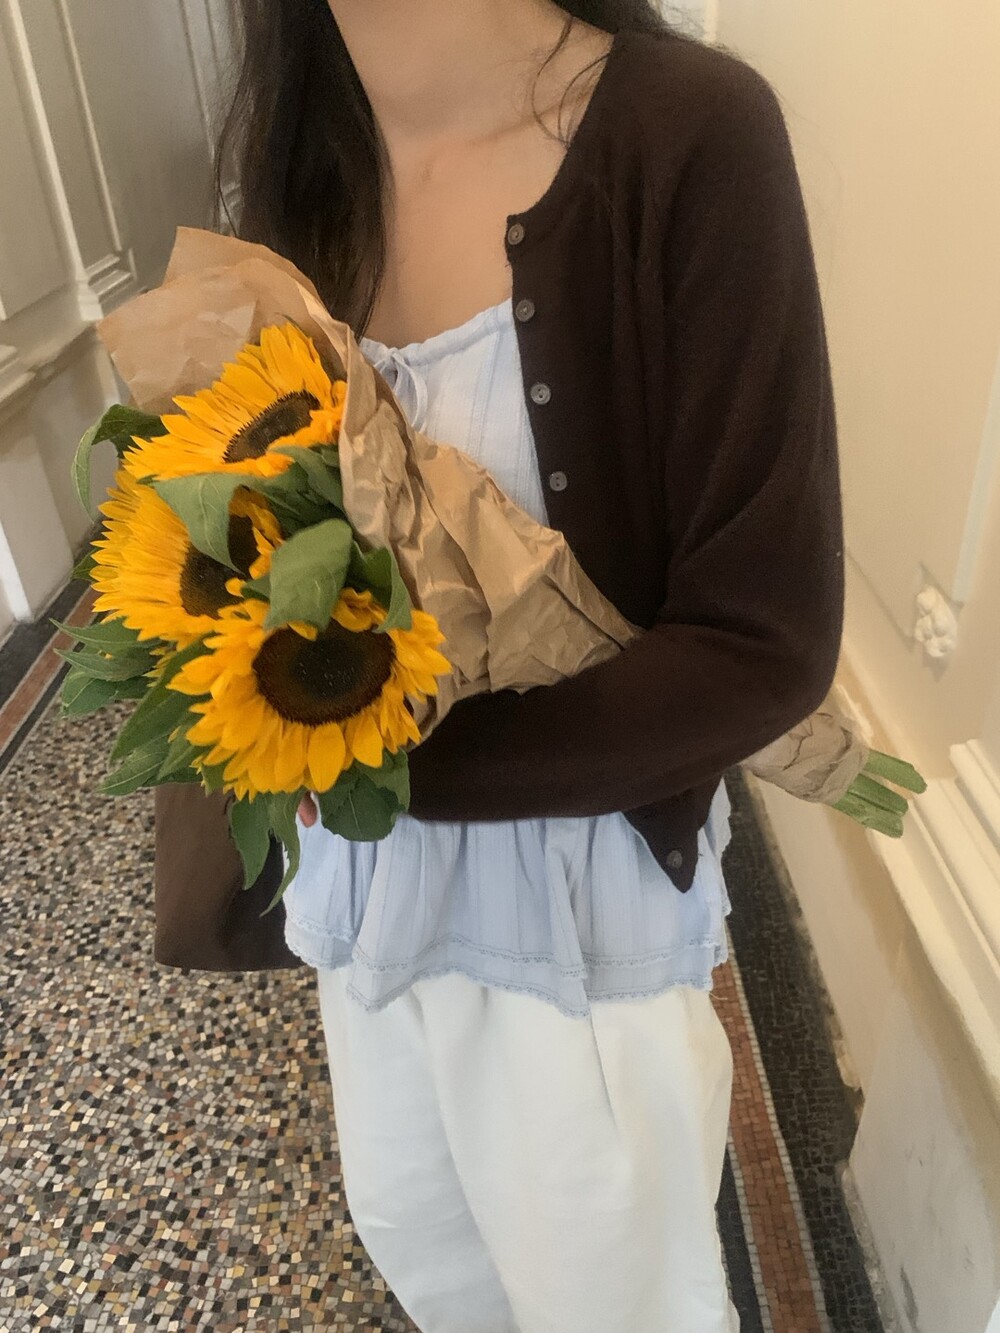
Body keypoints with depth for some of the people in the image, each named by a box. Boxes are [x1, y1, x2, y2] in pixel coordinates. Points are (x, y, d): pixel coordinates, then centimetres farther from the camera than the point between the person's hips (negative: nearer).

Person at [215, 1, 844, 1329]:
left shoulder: (688, 131, -20)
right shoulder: (299, 153, 0)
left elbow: (764, 647, -21)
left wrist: (405, 759, -22)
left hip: (582, 883, -5)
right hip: (368, 864, 6)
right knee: (408, 1226, 32)